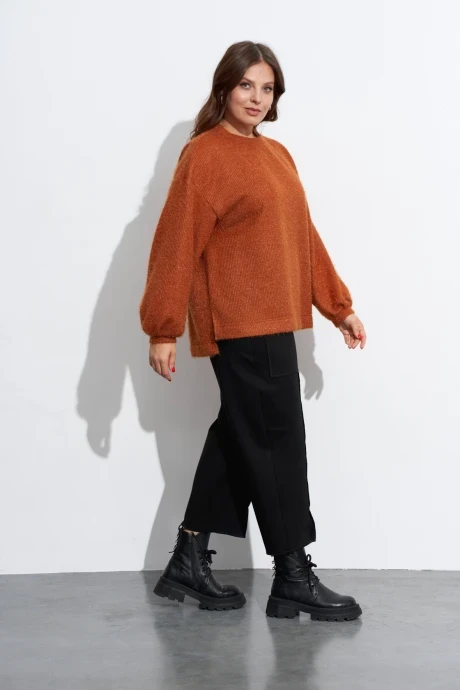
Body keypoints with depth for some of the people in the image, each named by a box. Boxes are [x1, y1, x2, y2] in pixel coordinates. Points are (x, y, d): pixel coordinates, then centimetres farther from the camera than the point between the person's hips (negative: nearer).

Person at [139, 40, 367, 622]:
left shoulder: (277, 155, 15)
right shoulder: (204, 154, -8)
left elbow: (303, 236, 17)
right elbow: (177, 245, -11)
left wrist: (339, 306, 15)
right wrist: (163, 330, -13)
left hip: (272, 323, 8)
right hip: (239, 325, -8)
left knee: (239, 436, 12)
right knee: (277, 442, -4)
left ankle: (188, 562, 23)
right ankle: (293, 579, 7)